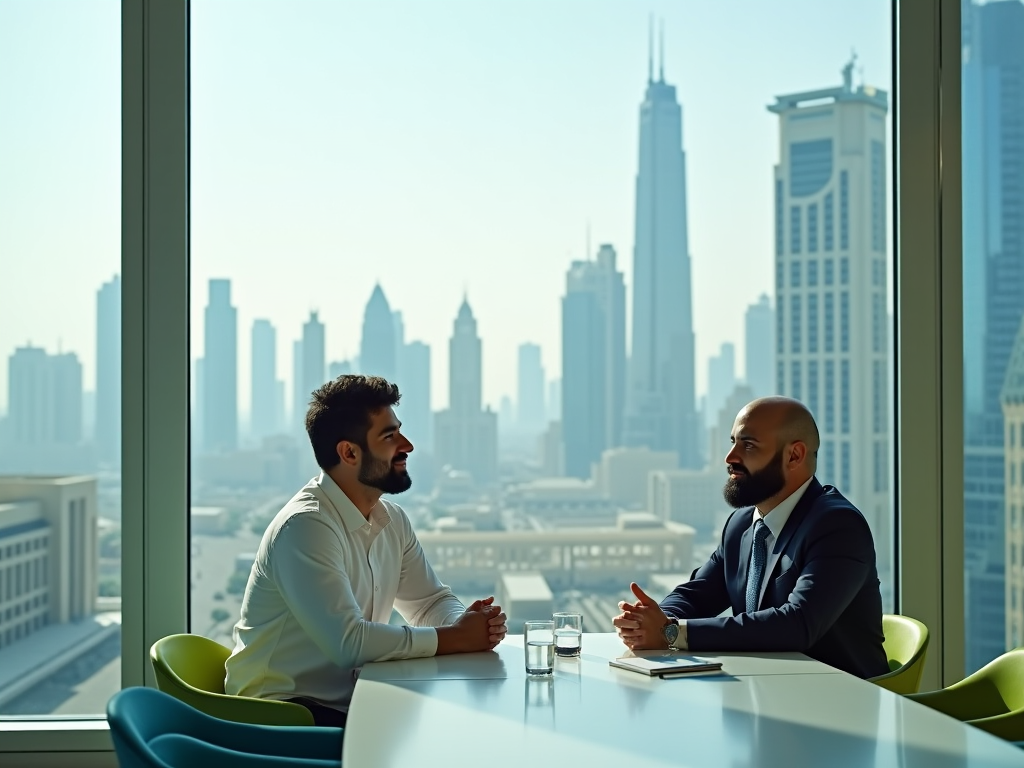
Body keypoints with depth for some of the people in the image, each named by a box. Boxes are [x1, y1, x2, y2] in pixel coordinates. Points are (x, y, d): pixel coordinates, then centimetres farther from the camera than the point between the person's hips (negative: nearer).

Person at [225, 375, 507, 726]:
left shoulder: (392, 520, 7)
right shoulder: (305, 526, -21)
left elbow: (430, 601, 15)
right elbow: (349, 642, -28)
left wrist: (469, 624, -9)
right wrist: (455, 638, -20)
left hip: (350, 701, 8)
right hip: (286, 710, -8)